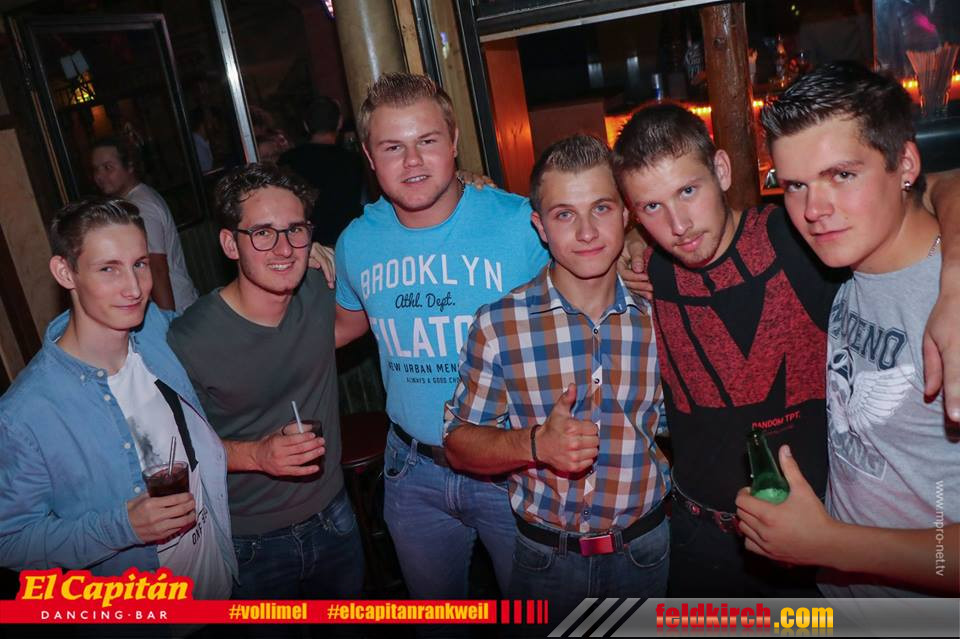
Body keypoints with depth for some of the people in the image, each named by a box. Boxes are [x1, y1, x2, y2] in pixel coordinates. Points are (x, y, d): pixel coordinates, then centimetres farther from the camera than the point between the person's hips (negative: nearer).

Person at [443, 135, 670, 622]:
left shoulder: (660, 314, -7)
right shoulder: (499, 323, -12)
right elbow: (458, 444, -9)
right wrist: (536, 443, -25)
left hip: (648, 550, 1)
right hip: (545, 558, -1)